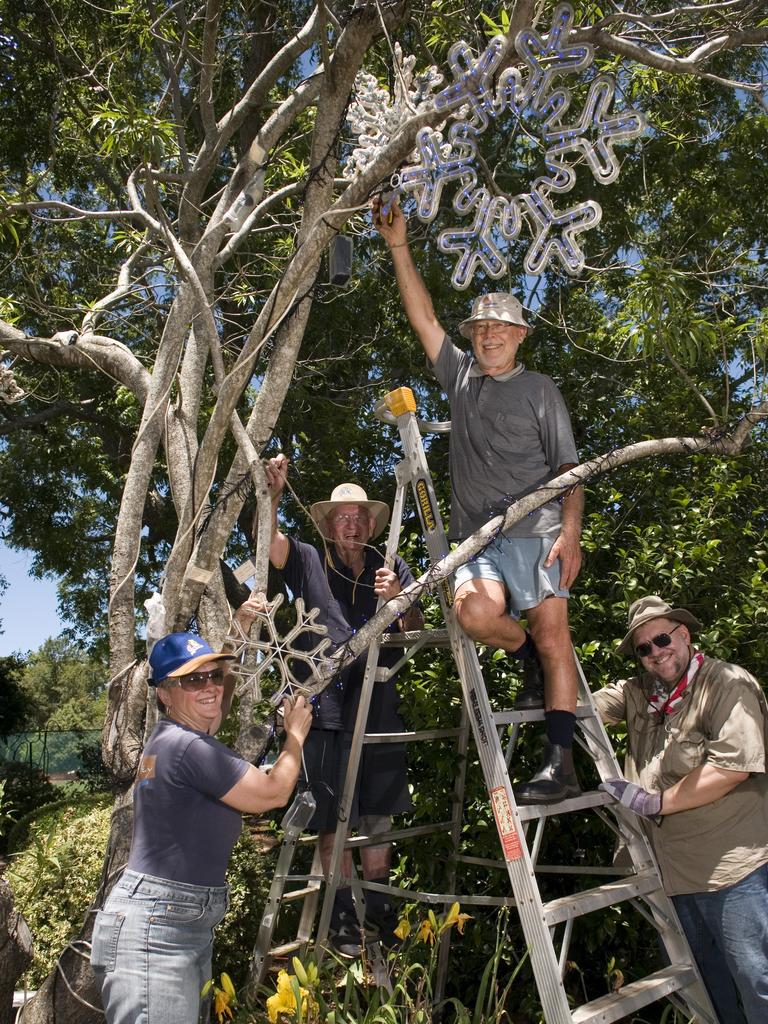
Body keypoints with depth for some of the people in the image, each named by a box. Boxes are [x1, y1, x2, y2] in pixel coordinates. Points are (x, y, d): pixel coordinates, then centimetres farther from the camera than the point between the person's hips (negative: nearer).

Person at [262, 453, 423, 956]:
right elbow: (269, 540, -11)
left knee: (377, 817, 11)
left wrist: (399, 598, -16)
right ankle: (343, 919, 17)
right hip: (325, 708, -2)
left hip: (380, 706, 2)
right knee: (332, 819, 3)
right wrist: (273, 494, -28)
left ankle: (380, 914, 26)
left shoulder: (393, 568, 10)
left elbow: (416, 635, 4)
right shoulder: (309, 562, 6)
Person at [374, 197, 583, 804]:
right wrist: (399, 247, 9)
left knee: (552, 633, -10)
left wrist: (571, 532, -9)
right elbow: (422, 316, 15)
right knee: (475, 612, -25)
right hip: (476, 536, 2)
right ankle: (531, 663, 8)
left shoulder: (539, 389, 11)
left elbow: (568, 465, 4)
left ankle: (561, 764, -3)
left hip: (535, 531, -2)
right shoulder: (460, 375, 20)